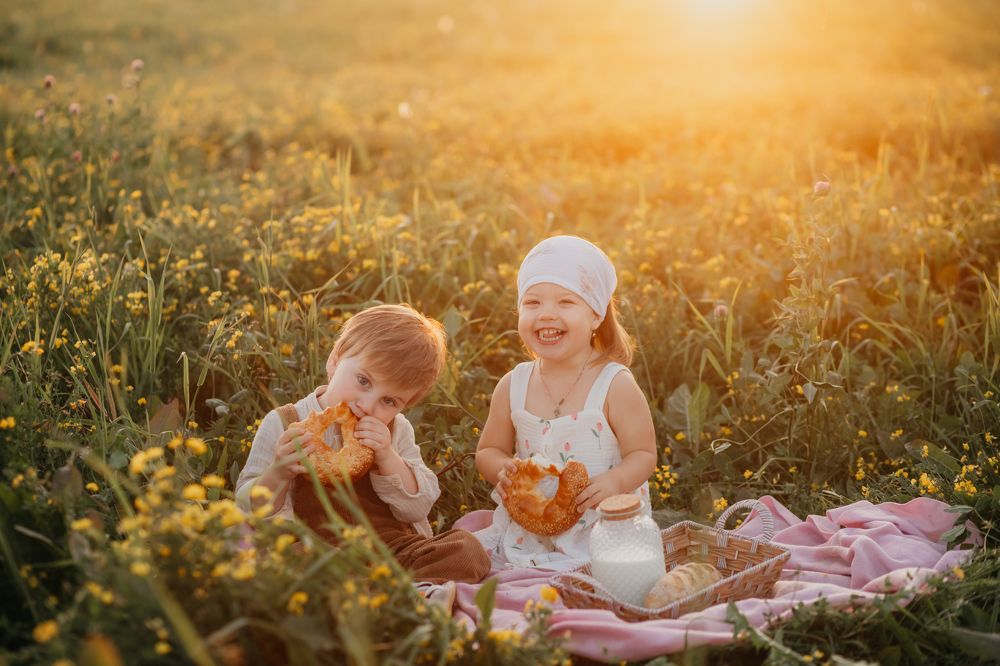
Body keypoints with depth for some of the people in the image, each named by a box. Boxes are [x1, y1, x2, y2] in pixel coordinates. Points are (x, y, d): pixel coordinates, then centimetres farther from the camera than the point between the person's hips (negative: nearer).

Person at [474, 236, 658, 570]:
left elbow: (643, 455, -5)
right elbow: (488, 451, 12)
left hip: (602, 527, -5)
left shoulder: (615, 385, -10)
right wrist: (503, 469, -12)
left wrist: (614, 481, -26)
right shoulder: (513, 386, 1)